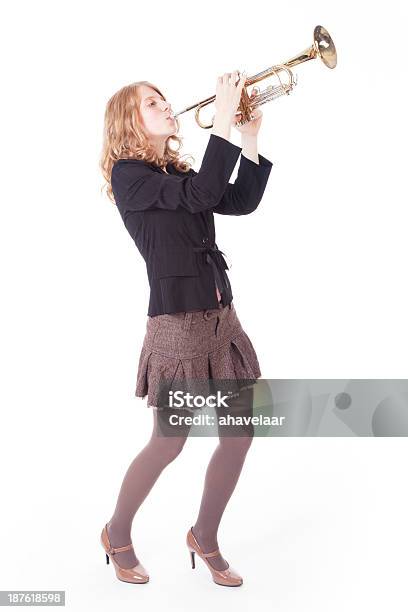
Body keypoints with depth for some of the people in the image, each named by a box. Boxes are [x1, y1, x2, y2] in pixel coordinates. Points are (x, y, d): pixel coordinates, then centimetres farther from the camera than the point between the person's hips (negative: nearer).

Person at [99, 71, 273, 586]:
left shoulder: (177, 173, 16)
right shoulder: (128, 174, -8)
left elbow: (241, 201, 8)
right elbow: (201, 195, -22)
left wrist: (251, 136, 3)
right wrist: (223, 120, -19)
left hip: (221, 314, 8)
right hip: (177, 321, -8)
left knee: (240, 435, 8)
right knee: (169, 443, 2)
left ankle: (205, 538, 29)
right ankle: (117, 534, 29)